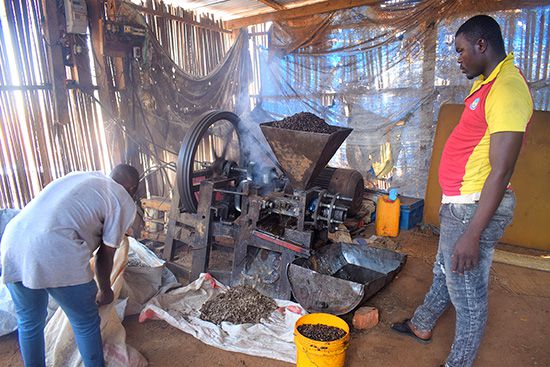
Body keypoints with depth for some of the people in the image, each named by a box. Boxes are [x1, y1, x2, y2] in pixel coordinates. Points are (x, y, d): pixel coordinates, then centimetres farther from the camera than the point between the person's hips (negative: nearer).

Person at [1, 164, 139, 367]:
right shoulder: (124, 202, 7)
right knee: (86, 324, 16)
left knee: (28, 322, 27)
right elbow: (105, 255, 9)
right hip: (54, 253, -7)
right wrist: (105, 290, 25)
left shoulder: (83, 176, 25)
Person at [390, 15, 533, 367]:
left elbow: (501, 171, -25)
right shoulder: (486, 82, 11)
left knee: (468, 294, 7)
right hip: (459, 202, 10)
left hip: (475, 207, -10)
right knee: (444, 272, 26)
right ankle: (422, 326, 47)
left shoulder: (507, 89, -21)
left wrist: (472, 234, -25)